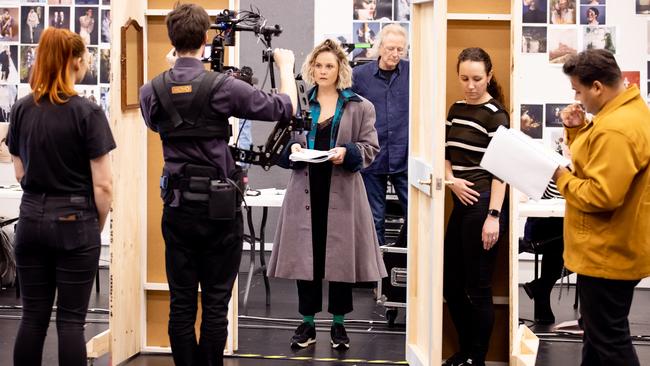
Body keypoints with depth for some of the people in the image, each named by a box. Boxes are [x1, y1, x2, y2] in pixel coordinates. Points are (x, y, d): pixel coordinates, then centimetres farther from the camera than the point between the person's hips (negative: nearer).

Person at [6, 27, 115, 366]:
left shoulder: (21, 110, 3)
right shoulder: (87, 113, -12)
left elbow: (20, 173, 11)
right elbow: (102, 184, -11)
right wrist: (98, 225, 3)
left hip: (31, 220, 4)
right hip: (74, 223, -4)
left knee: (33, 317, 9)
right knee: (71, 319, 2)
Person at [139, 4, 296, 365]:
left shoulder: (152, 91, -1)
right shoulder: (222, 86, -14)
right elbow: (286, 108, -6)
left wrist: (173, 63, 28)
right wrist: (286, 66, 13)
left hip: (177, 206, 4)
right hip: (220, 207, -4)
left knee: (181, 302, 9)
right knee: (216, 303, 4)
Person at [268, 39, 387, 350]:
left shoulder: (359, 107, 4)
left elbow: (370, 148, 2)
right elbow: (283, 143, 13)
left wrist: (346, 153, -17)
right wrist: (292, 148, -9)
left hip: (342, 192, -2)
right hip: (305, 190, 2)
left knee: (340, 255, 2)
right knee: (305, 254, 3)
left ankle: (338, 324, 16)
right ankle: (307, 323, 16)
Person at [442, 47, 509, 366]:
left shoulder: (495, 115, -9)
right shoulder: (456, 109, 12)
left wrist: (493, 216, -20)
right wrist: (451, 179, -1)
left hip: (484, 204, -8)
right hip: (461, 203, 8)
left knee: (477, 289, -1)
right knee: (451, 285, 13)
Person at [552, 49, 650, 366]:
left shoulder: (616, 129, -27)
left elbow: (601, 195, -30)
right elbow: (598, 159, 19)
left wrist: (562, 178, -16)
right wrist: (577, 128, 4)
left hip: (607, 253, -11)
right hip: (609, 248, 11)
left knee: (609, 338, -1)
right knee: (598, 328, 23)